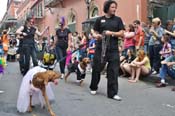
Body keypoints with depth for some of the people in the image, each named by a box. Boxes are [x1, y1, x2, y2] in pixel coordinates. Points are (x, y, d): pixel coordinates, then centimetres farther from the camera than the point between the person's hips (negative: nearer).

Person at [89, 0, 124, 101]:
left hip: (113, 49, 0)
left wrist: (111, 33, -13)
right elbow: (95, 33, 9)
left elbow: (122, 33, 2)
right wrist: (96, 36, -14)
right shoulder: (100, 20, 7)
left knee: (113, 71, -3)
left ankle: (112, 93, 4)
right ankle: (93, 87, 30)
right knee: (97, 68, 8)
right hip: (100, 48, 0)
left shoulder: (118, 20, 8)